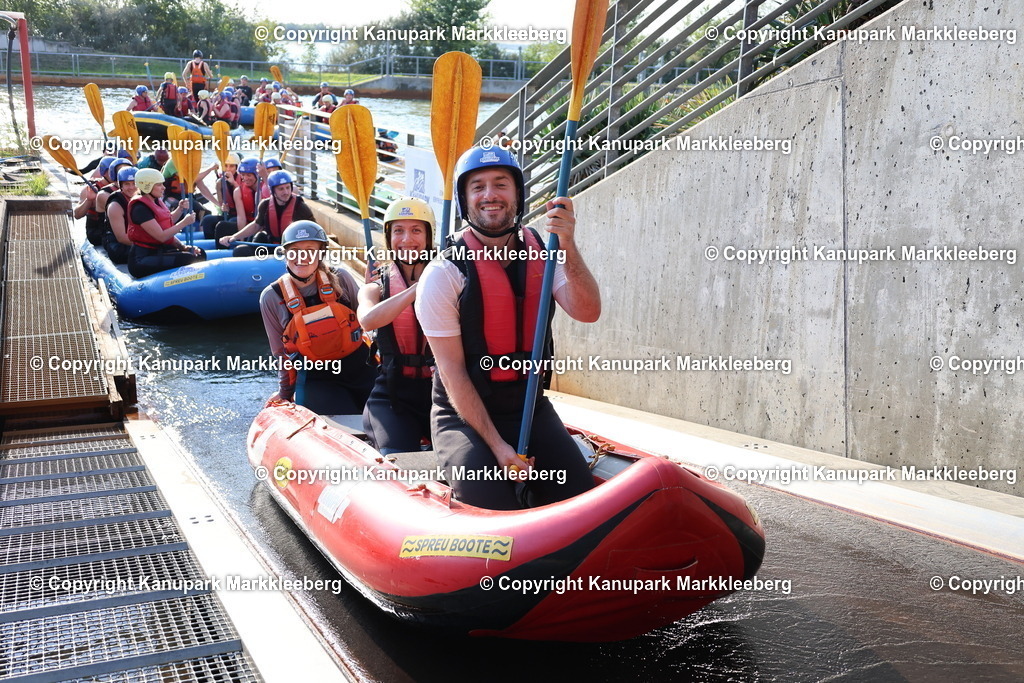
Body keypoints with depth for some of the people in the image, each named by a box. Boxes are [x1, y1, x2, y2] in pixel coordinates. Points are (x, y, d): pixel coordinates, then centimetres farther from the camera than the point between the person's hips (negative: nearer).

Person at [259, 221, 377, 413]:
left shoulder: (340, 278, -4)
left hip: (361, 369, 2)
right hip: (316, 380, -2)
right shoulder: (272, 297, -4)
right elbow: (281, 353, 7)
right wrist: (285, 396, 13)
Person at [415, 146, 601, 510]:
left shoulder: (543, 254, -1)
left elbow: (587, 312, -18)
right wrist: (496, 444, -18)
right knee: (495, 511, -25)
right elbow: (452, 370, -12)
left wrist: (568, 249, -34)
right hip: (463, 412, -3)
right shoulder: (443, 274, -12)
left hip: (530, 407, 4)